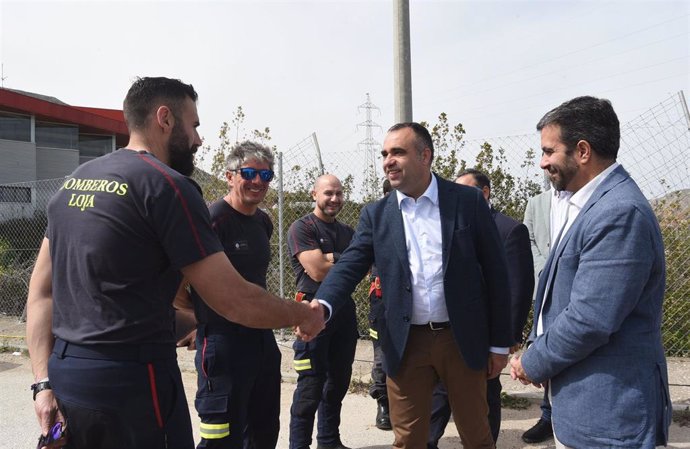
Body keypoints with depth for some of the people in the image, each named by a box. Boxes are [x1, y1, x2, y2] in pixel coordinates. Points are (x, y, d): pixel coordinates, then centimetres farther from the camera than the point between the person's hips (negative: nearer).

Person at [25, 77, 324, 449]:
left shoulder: (74, 181, 10)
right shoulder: (166, 184, -14)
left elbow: (41, 290, 9)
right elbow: (235, 301, -15)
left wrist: (44, 381, 7)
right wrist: (302, 315, 1)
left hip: (66, 378, 8)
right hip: (130, 383, -8)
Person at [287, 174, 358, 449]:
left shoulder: (348, 232, 14)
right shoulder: (302, 228, -7)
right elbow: (318, 271, -17)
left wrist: (330, 259, -12)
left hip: (345, 311, 7)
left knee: (338, 382, 14)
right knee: (311, 386, -4)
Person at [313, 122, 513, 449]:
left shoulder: (468, 201, -3)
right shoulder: (376, 214, 3)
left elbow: (495, 271, -1)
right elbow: (349, 266, -7)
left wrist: (499, 343, -1)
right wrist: (322, 306, -28)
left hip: (462, 338, -1)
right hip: (406, 343, 2)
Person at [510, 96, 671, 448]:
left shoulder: (620, 213, -23)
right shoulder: (590, 206, 10)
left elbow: (588, 320, -26)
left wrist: (534, 364, -11)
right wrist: (536, 353, 5)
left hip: (606, 414, -9)